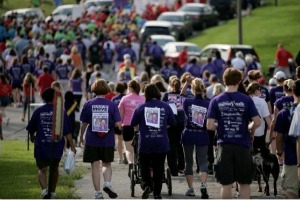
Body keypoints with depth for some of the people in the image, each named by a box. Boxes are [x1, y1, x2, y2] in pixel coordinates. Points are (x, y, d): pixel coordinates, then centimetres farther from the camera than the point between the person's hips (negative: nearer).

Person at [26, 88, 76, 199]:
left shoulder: (38, 111, -3)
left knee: (42, 170, 1)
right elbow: (67, 132, -6)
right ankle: (52, 192, 30)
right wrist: (72, 146, 0)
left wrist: (32, 137, 28)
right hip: (57, 147, 1)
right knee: (55, 169, 20)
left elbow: (31, 129, 6)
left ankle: (44, 189, -24)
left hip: (41, 147, -1)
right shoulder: (61, 112, -4)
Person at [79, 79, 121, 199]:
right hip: (108, 140, 0)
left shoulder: (88, 104, -3)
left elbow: (84, 123, 2)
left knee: (95, 166, 6)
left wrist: (81, 137, 17)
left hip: (92, 140, 0)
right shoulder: (112, 105, -5)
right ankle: (107, 183, -8)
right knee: (107, 164, 17)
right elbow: (118, 124, -9)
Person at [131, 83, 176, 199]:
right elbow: (173, 123, 5)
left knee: (144, 166, 12)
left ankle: (146, 185, -11)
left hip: (145, 143, -1)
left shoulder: (141, 107, -7)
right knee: (158, 168, 10)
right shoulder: (165, 107, -3)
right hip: (162, 144, 1)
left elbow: (133, 123, 1)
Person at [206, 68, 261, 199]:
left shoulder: (216, 101, -2)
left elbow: (210, 126, -7)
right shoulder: (246, 100, -4)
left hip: (224, 147, 0)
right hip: (243, 145, 0)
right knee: (244, 183, 9)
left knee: (226, 184, 6)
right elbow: (257, 122, -9)